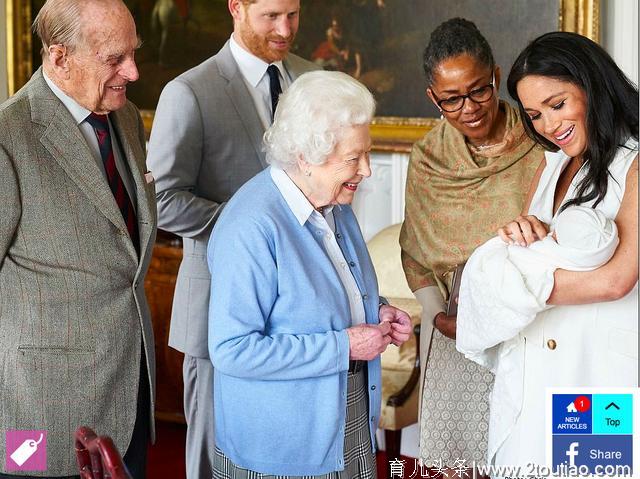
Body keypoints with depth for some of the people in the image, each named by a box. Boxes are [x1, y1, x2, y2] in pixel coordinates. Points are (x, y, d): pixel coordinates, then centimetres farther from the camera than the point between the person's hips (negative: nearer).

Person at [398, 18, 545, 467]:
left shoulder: (540, 144, -8)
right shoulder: (428, 158, 2)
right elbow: (415, 250, 10)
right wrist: (438, 316, -2)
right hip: (455, 331, 3)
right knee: (454, 456, 6)